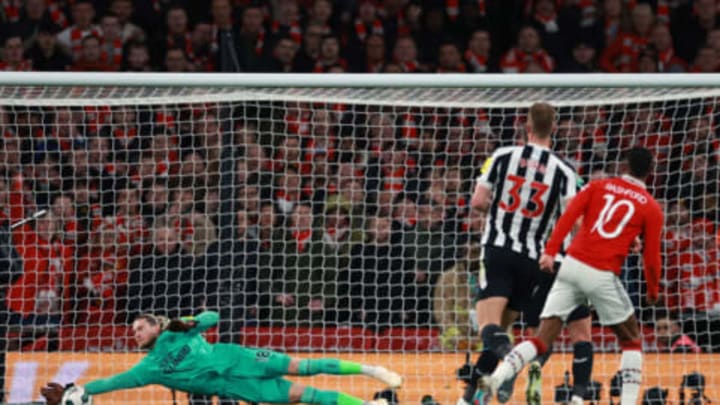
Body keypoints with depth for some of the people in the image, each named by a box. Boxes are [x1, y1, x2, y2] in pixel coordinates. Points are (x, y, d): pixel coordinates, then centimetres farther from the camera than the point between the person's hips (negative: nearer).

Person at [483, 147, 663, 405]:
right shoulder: (651, 208, 8)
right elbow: (651, 257, 6)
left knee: (542, 340, 1)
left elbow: (568, 216, -1)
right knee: (631, 339, 18)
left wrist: (550, 252, -8)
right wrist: (653, 291, 22)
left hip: (572, 265, 3)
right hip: (602, 276, -3)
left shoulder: (599, 186, 14)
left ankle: (497, 376, -22)